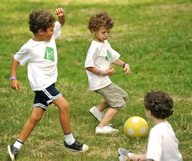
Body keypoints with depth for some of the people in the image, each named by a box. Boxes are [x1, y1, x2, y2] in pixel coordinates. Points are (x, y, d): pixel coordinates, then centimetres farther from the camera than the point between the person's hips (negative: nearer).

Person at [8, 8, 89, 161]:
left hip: (49, 82, 8)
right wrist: (13, 78, 0)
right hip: (42, 83, -8)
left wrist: (62, 15, -11)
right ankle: (69, 141, -1)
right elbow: (16, 59, 0)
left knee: (35, 117, 9)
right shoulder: (29, 47, -14)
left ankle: (16, 147, 15)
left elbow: (61, 23, 12)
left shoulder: (50, 35, 2)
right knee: (64, 105, -15)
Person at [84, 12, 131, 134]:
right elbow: (88, 66, -22)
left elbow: (113, 57, 19)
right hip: (99, 82, -10)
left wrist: (124, 64, 4)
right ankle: (102, 127, -10)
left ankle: (97, 109, 20)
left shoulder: (105, 43, 9)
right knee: (119, 104, -9)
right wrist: (103, 72, -25)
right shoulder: (95, 47, -20)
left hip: (106, 81, 10)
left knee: (123, 96, 22)